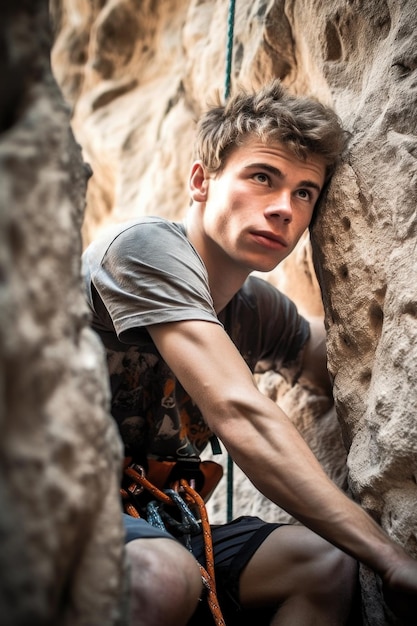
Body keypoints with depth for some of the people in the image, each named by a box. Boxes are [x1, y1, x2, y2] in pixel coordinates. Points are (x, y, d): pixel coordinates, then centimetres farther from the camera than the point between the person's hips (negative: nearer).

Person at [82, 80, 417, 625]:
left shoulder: (260, 311, 6)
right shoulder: (148, 249, -19)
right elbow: (240, 416, -30)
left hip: (157, 523, 7)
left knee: (326, 564, -12)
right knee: (163, 575, -37)